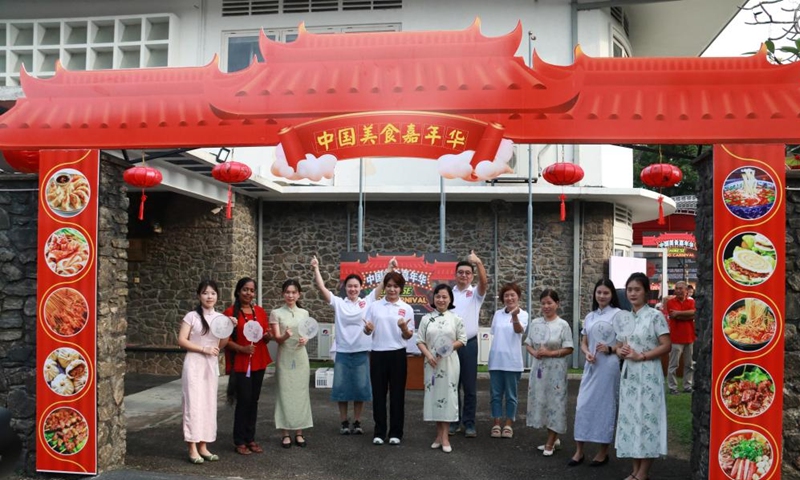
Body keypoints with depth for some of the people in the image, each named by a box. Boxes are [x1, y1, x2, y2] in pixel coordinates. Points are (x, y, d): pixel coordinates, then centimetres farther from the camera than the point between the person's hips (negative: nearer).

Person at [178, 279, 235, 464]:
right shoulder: (192, 316, -6)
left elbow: (221, 344, 8)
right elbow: (181, 341, -10)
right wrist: (204, 349, -16)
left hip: (212, 365, 5)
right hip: (194, 364, -5)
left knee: (209, 404, 6)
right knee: (194, 404, -5)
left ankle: (203, 446, 13)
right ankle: (192, 448, -1)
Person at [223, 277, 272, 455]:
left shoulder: (260, 312, 8)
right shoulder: (230, 312, -7)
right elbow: (225, 340, -8)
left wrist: (267, 336, -7)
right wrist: (242, 348, -21)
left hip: (258, 363, 5)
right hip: (240, 364, -5)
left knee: (254, 401, 10)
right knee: (243, 401, -3)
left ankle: (250, 439, 19)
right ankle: (239, 442, 9)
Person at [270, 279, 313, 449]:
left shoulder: (304, 313, 7)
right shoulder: (276, 313, -2)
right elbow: (277, 338, -8)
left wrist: (305, 339, -9)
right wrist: (285, 336, -29)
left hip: (300, 357, 3)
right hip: (284, 358, -3)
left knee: (301, 393, 4)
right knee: (285, 393, -2)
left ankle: (299, 432, 12)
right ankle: (286, 434, 5)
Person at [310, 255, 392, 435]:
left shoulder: (367, 302, 3)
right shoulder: (338, 303, 2)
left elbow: (382, 285, -3)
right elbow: (321, 287, -6)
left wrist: (390, 268, -11)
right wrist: (316, 269, -14)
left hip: (362, 352, 0)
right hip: (343, 352, 0)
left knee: (360, 388, 6)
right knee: (342, 388, 5)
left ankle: (357, 422, 18)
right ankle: (344, 422, 17)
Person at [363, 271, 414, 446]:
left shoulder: (406, 309, 2)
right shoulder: (374, 306, 4)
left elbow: (408, 336, 1)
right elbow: (367, 332, 6)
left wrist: (404, 328, -21)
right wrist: (368, 328, -17)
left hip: (397, 354, -1)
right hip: (378, 354, 1)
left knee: (397, 393, 5)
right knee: (378, 393, 6)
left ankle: (396, 432, 15)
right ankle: (379, 431, 16)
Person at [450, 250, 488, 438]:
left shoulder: (476, 293, 1)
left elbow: (484, 282, -21)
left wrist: (478, 262, -36)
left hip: (469, 344, -2)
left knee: (470, 386, 3)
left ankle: (469, 423, 10)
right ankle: (453, 421, 16)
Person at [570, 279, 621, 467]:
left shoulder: (617, 314, -4)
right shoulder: (589, 316, 13)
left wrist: (610, 349, -20)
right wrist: (587, 353, -4)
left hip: (608, 365, -5)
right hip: (591, 366, 5)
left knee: (605, 405, 3)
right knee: (583, 405, 3)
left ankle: (603, 452, 15)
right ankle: (579, 451, 11)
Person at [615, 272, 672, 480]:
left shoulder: (655, 316, -6)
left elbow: (666, 346, -10)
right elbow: (619, 346, 17)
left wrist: (641, 356, -16)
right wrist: (622, 351, -5)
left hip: (648, 374, -6)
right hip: (628, 374, 6)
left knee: (646, 418, -4)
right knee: (630, 419, 6)